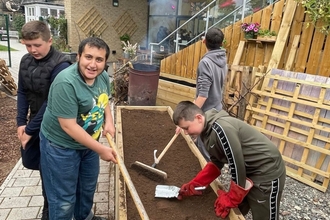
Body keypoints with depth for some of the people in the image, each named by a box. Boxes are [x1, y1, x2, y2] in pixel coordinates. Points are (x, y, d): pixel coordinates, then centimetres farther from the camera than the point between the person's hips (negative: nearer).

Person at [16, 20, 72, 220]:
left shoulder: (60, 65, -21)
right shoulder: (26, 61, 1)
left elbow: (52, 102, -22)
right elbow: (22, 93, 7)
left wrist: (30, 129, -16)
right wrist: (21, 122, -1)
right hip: (33, 123, 7)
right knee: (31, 162, 18)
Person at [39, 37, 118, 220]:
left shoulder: (103, 76, -7)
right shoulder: (66, 83, -31)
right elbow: (69, 126, -29)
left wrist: (108, 121, -6)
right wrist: (101, 150, -25)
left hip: (89, 142, 8)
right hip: (61, 147, -7)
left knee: (88, 186, 27)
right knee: (64, 199, 8)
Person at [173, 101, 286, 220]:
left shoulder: (220, 129, -31)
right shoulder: (208, 129, -1)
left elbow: (237, 165, -26)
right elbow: (216, 162, 8)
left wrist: (230, 199, -12)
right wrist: (194, 185, 2)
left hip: (267, 172, -8)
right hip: (249, 170, 8)